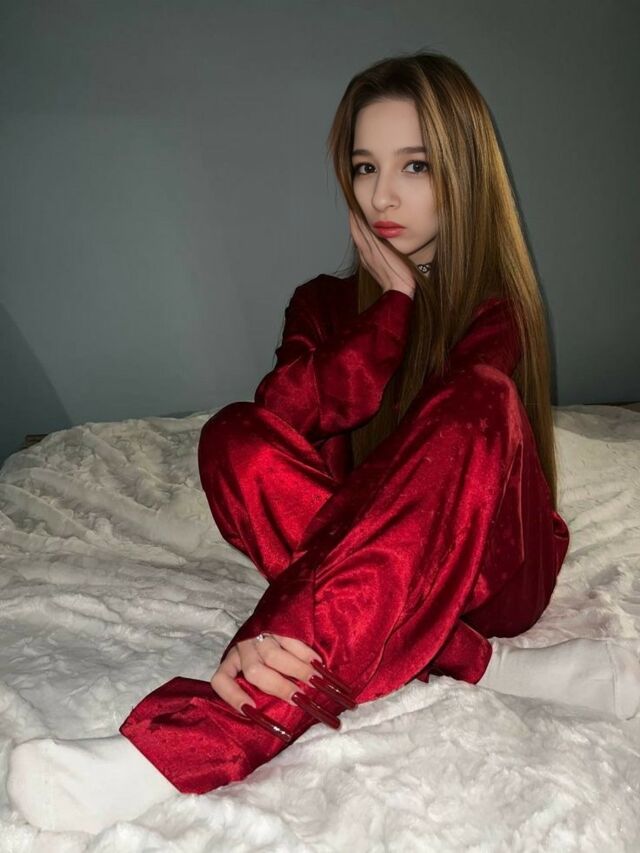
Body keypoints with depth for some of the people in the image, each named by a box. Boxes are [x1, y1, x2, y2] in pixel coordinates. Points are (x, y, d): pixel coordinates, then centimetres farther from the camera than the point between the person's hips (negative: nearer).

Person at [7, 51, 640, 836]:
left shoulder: (498, 312, -5)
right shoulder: (325, 304, 7)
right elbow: (283, 414, -13)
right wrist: (397, 298, -15)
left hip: (490, 568, -2)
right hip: (373, 565, 3)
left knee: (476, 396, -34)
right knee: (233, 435, -23)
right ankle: (481, 665, -27)